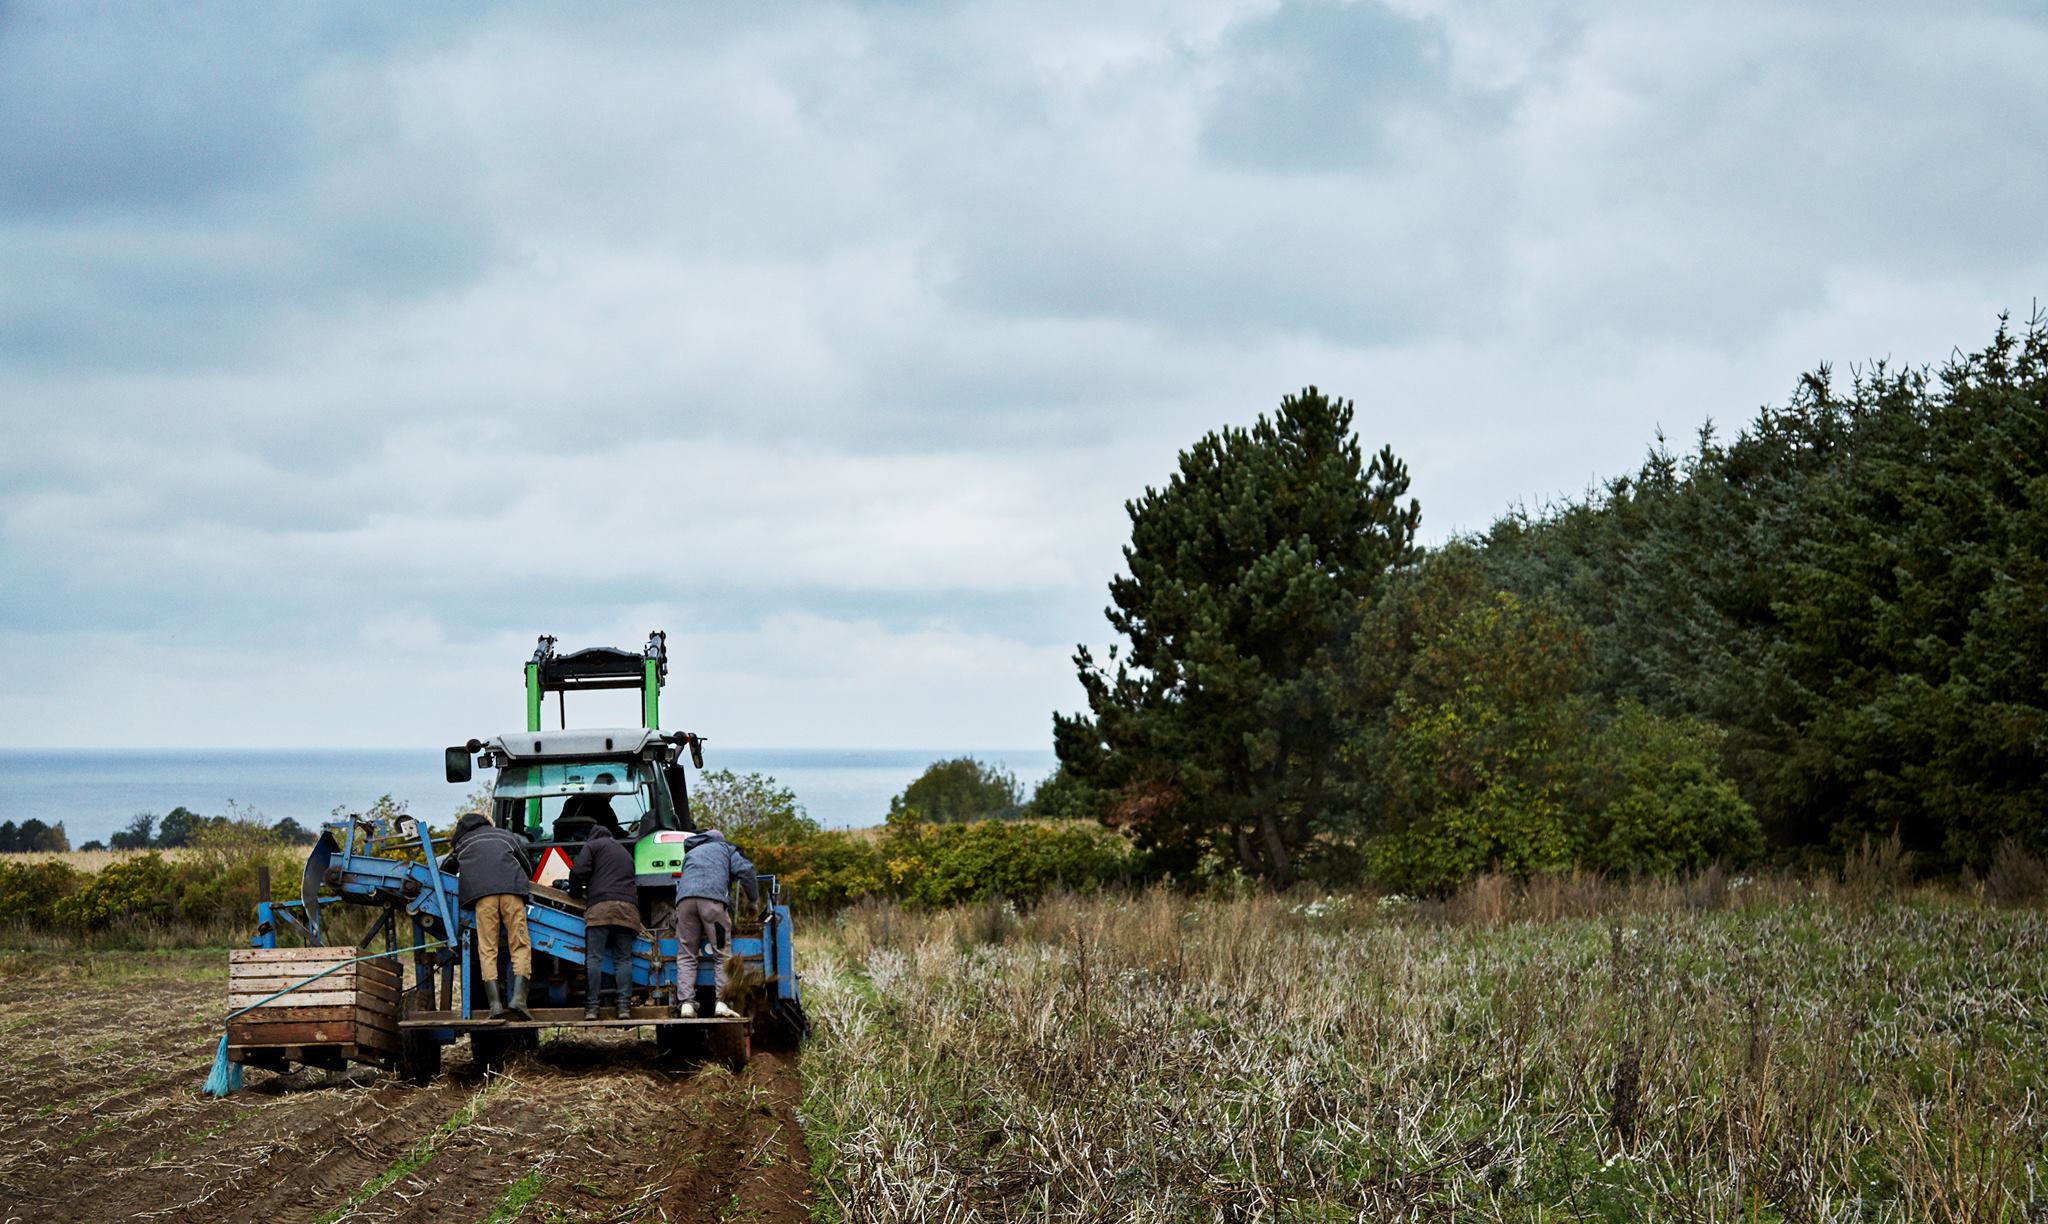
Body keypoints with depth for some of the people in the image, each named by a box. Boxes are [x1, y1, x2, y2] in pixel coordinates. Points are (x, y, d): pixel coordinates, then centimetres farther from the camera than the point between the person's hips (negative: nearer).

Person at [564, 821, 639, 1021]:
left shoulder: (592, 845, 14)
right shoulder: (625, 853, 33)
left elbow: (579, 871, 1)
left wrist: (575, 892, 21)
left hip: (600, 907, -5)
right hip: (629, 907, 5)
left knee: (594, 958, -6)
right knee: (623, 959, 3)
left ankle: (591, 1007, -12)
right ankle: (624, 1006, -9)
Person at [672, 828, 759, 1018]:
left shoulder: (690, 853, 39)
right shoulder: (725, 848, 27)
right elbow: (745, 870, 12)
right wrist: (754, 900, 22)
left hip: (684, 897, 3)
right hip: (712, 897, -3)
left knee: (685, 955, 3)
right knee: (722, 954, -1)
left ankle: (686, 1003, -11)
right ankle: (721, 1002, -13)